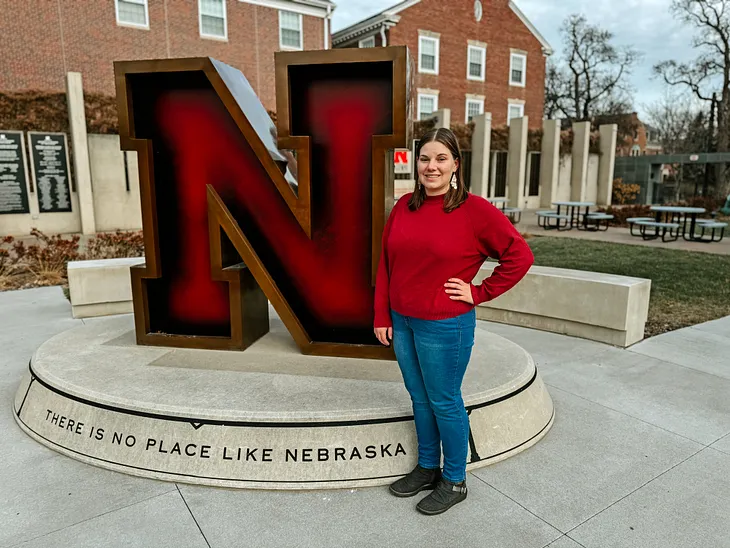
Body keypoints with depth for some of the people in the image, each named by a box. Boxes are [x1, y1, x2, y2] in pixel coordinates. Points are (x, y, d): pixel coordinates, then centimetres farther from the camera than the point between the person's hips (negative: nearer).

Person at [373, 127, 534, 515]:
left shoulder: (474, 210, -11)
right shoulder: (404, 207, 4)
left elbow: (519, 255, -9)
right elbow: (385, 264, 7)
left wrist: (479, 293, -10)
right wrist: (382, 316, 5)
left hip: (445, 326, -5)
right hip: (401, 322, 6)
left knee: (444, 403, 8)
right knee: (420, 399, 19)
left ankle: (454, 481, 30)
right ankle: (427, 468, 39)